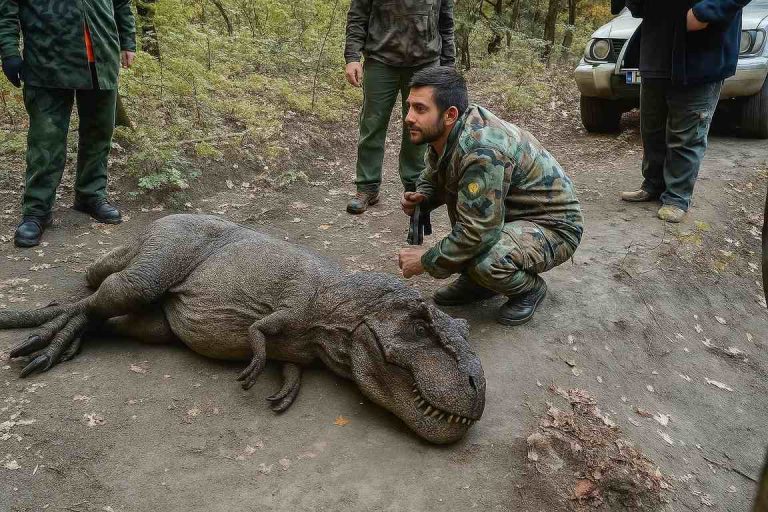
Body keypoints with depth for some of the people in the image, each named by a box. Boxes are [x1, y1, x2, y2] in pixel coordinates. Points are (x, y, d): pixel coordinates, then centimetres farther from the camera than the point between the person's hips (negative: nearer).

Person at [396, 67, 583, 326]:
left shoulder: (482, 151, -32)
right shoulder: (445, 134, -5)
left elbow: (478, 234, -33)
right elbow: (431, 180, 13)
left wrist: (425, 261, -20)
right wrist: (420, 198, -10)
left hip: (554, 227, -9)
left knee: (485, 261, -34)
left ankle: (530, 287, 2)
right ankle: (475, 280, 10)